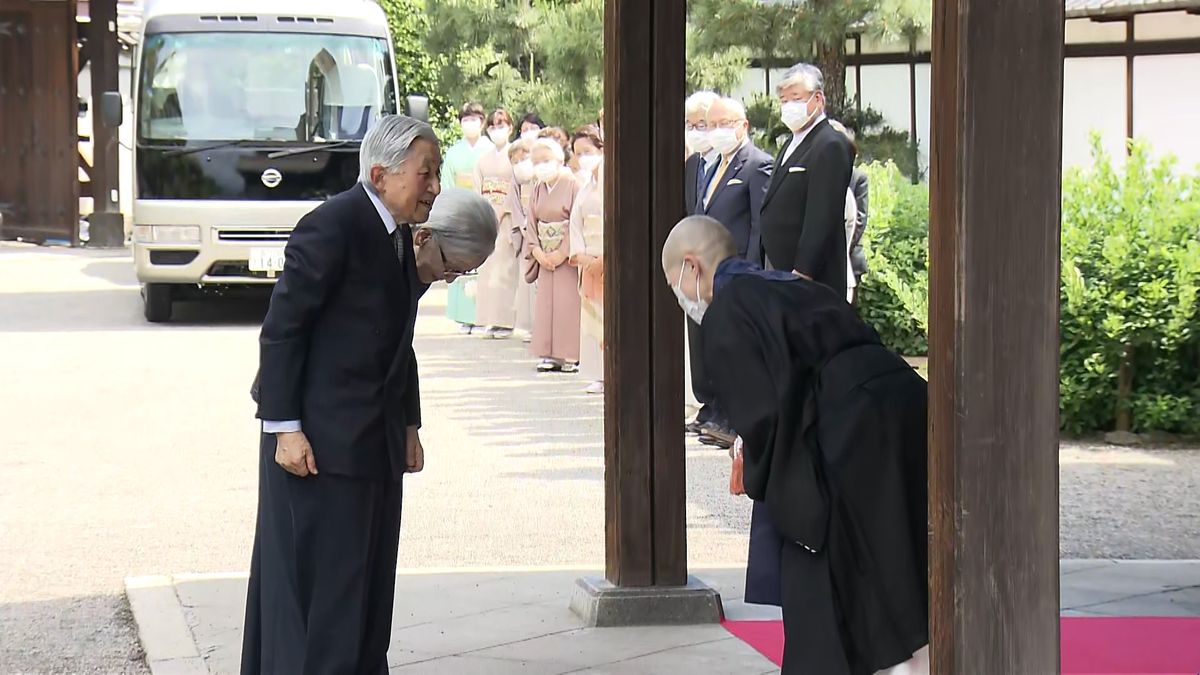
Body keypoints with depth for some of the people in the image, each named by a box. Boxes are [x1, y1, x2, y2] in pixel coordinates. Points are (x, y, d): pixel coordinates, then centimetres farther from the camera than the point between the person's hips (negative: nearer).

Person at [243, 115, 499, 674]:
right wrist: (285, 428, -19)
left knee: (368, 582, 12)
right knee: (316, 581, -4)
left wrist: (408, 426, 16)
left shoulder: (400, 239, 11)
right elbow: (281, 329, -16)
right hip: (319, 441, -9)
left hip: (376, 442, 9)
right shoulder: (331, 228, -16)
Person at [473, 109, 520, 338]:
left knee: (505, 269, -8)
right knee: (487, 269, 2)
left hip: (507, 218, -5)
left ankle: (506, 322, -6)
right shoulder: (484, 159, 16)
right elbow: (478, 190, 13)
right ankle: (492, 321, 5)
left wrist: (500, 212, -12)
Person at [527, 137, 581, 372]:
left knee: (568, 302, -8)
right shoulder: (538, 189, 10)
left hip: (568, 254, -6)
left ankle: (571, 356, -3)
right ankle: (550, 354, 10)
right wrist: (537, 251, -4)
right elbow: (532, 222, 10)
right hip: (545, 255, 6)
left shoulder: (572, 186, -10)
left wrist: (563, 253, -15)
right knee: (545, 301, 4)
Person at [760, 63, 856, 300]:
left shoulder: (831, 146, -13)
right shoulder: (793, 144, 19)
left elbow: (822, 216, -19)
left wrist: (802, 272, -22)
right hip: (779, 271, 9)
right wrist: (769, 269, 16)